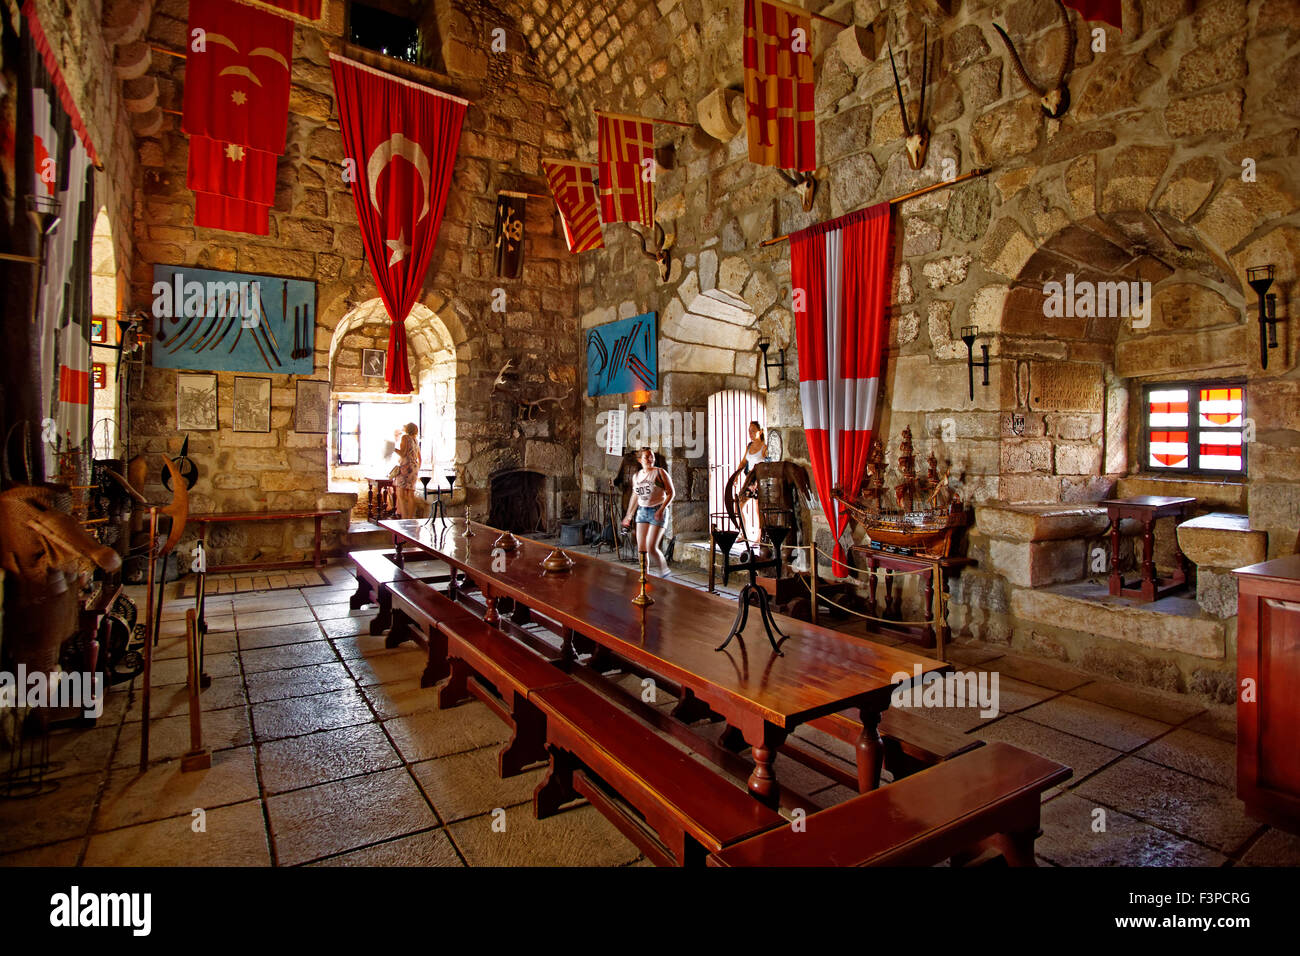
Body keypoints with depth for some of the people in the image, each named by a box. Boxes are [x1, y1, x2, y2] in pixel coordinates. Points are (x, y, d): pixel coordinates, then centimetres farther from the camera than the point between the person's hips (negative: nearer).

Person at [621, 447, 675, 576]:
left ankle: (664, 569, 13)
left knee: (651, 547, -11)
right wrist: (629, 515, 23)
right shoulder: (637, 476, 9)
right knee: (641, 547, 2)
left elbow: (671, 493, -7)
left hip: (657, 512, -5)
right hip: (642, 511, 5)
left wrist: (661, 510, -17)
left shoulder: (660, 472, -7)